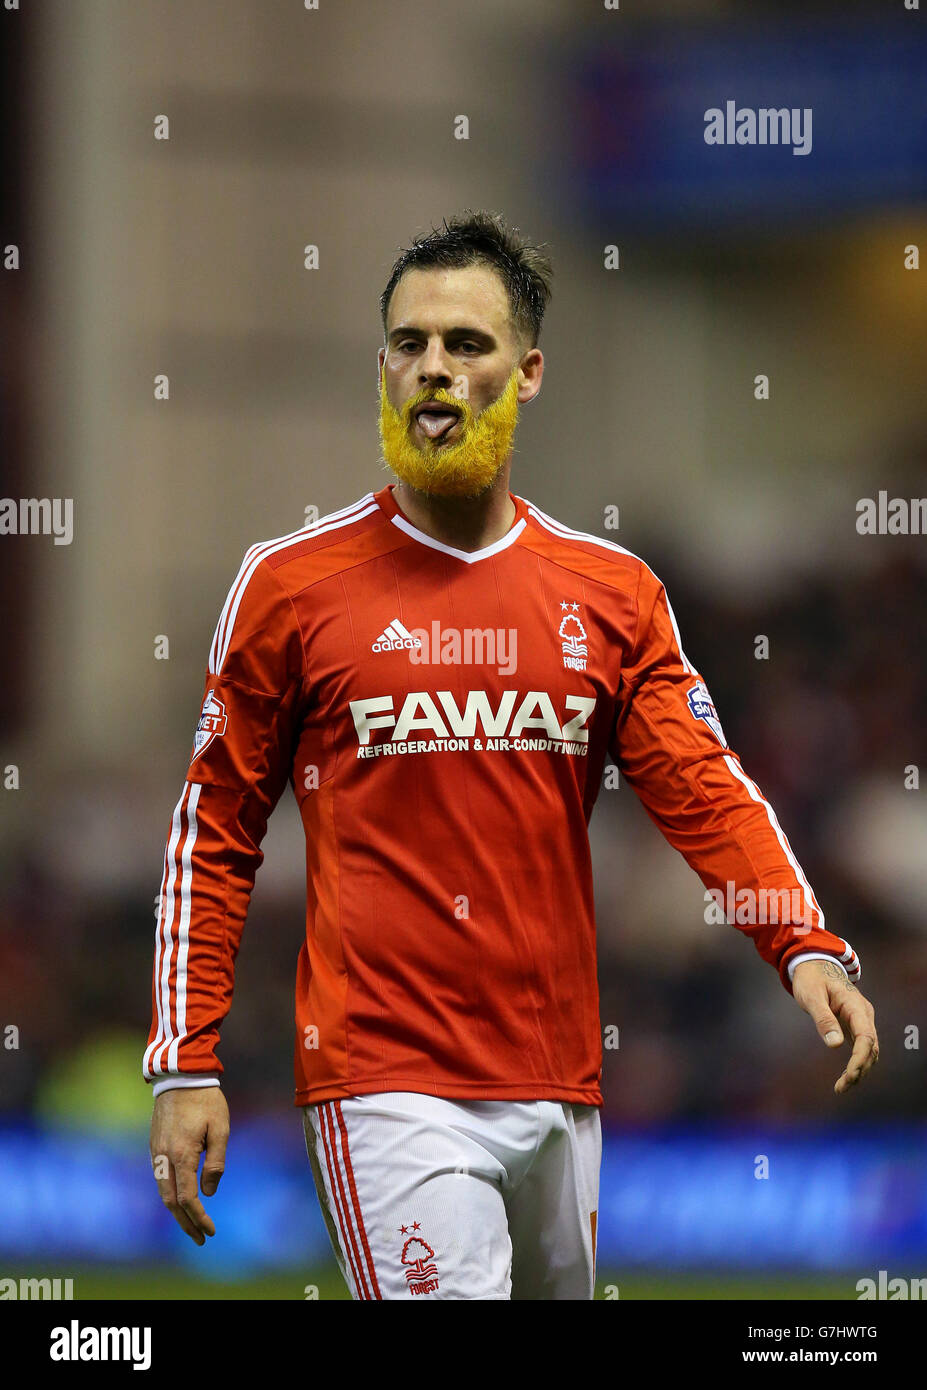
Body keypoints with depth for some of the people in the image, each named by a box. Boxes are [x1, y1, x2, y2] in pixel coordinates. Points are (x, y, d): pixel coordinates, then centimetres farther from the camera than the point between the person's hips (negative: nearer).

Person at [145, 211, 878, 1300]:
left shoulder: (613, 593, 9)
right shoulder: (292, 584, 1)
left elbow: (704, 789, 0)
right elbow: (215, 831, 5)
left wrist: (807, 949, -19)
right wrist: (185, 1065, -3)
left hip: (560, 1088, 4)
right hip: (382, 1080, -4)